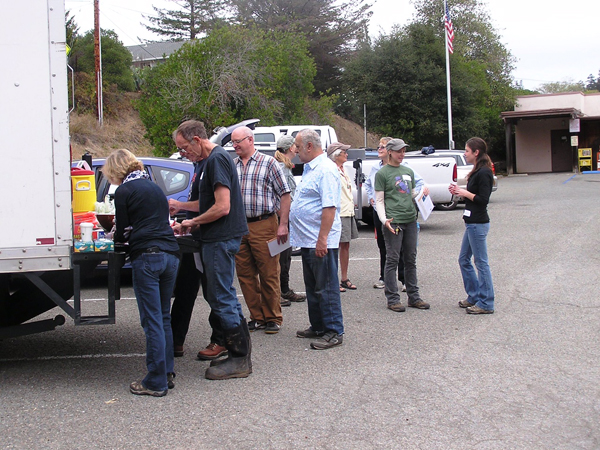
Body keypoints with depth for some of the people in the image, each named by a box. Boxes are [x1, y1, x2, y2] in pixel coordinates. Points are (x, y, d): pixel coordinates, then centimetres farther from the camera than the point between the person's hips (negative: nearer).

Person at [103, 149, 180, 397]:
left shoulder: (124, 191, 0)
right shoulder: (154, 187, 21)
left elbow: (122, 232, 2)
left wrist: (117, 236, 25)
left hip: (147, 256, -7)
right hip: (171, 254, 7)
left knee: (152, 321, -3)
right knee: (163, 318, 15)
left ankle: (156, 381, 1)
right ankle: (167, 374, 19)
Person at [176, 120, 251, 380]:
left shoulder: (217, 159, -16)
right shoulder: (215, 158, 16)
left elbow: (222, 207, -22)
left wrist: (193, 222, -10)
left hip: (221, 240, -11)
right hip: (221, 239, 11)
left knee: (221, 299, -5)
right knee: (224, 297, 14)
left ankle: (239, 360, 2)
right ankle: (240, 354, 21)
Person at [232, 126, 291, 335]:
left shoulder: (268, 163, -1)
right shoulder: (231, 166, 11)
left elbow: (284, 194, -3)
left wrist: (283, 225, -10)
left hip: (264, 226, -5)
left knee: (269, 275, 1)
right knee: (245, 275, 8)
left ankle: (273, 319, 12)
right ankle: (257, 317, 19)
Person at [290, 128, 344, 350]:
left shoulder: (326, 170, -17)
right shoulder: (309, 168, 15)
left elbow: (330, 207, -24)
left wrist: (322, 239, -27)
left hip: (320, 242, -10)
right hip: (307, 240, 10)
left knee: (326, 288, -3)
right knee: (312, 287, 17)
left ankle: (334, 332, 4)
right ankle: (318, 327, 27)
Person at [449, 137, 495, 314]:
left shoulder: (484, 173, -16)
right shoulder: (477, 172, 15)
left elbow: (483, 199, -21)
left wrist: (464, 193, -11)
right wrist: (459, 192, 6)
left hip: (478, 223, -11)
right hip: (472, 222, 11)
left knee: (481, 262, -4)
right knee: (464, 260, 16)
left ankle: (486, 304, 4)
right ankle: (474, 297, 26)